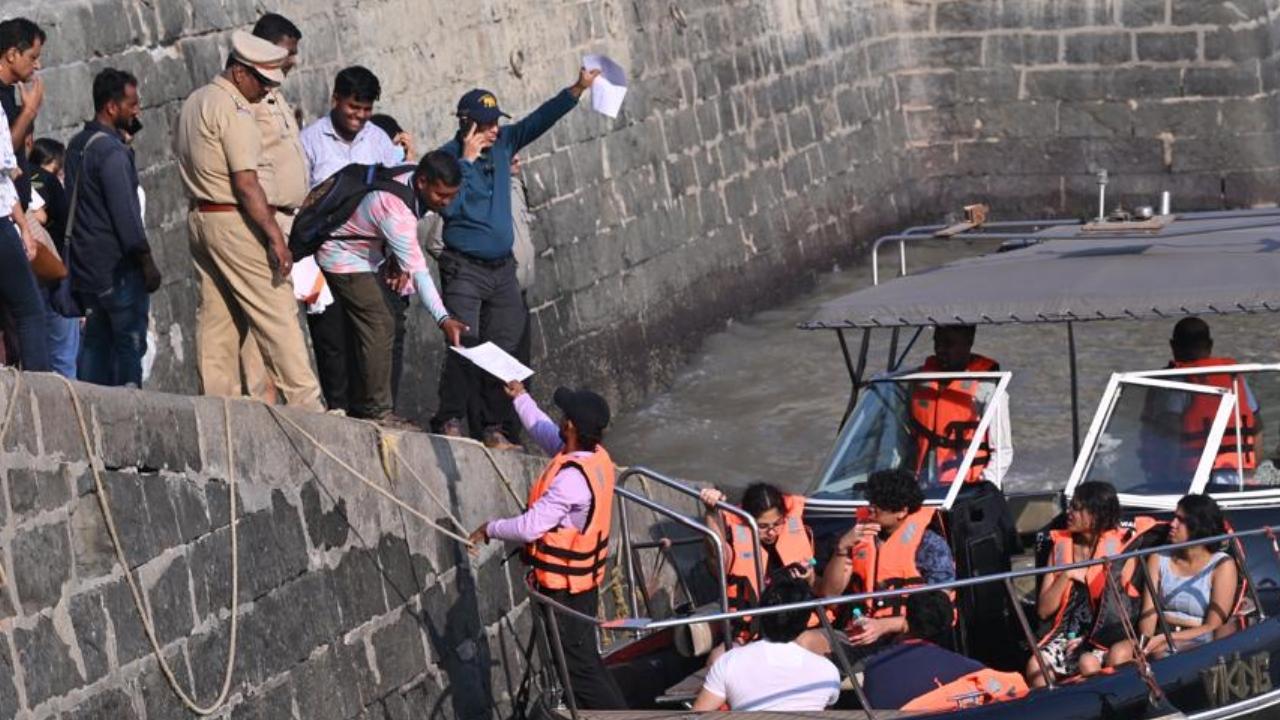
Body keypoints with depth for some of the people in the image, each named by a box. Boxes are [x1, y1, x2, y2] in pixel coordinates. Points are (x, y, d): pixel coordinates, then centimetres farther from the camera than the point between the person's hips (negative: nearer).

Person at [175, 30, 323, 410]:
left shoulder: (194, 102, 14)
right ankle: (304, 403, -8)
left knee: (215, 315, 9)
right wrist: (275, 236, -21)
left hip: (199, 217, 9)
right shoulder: (234, 110, -15)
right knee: (276, 313, -7)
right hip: (234, 221, -9)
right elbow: (245, 183, -20)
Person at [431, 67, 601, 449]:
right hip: (464, 270, -6)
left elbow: (539, 120, 7)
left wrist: (577, 89, -3)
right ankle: (449, 421, -6)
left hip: (502, 269, 6)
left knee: (501, 349, 5)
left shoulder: (502, 144, 8)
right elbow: (449, 205, -19)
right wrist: (467, 158, -17)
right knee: (465, 344, -16)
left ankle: (492, 428, 11)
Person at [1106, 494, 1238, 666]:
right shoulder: (1159, 559, 14)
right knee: (1118, 653, -28)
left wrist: (1164, 639, -16)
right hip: (1160, 642, 4)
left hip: (1199, 646, -4)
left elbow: (1213, 627, -5)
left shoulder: (1223, 566, 0)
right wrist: (1146, 640, -18)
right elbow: (1148, 613, 5)